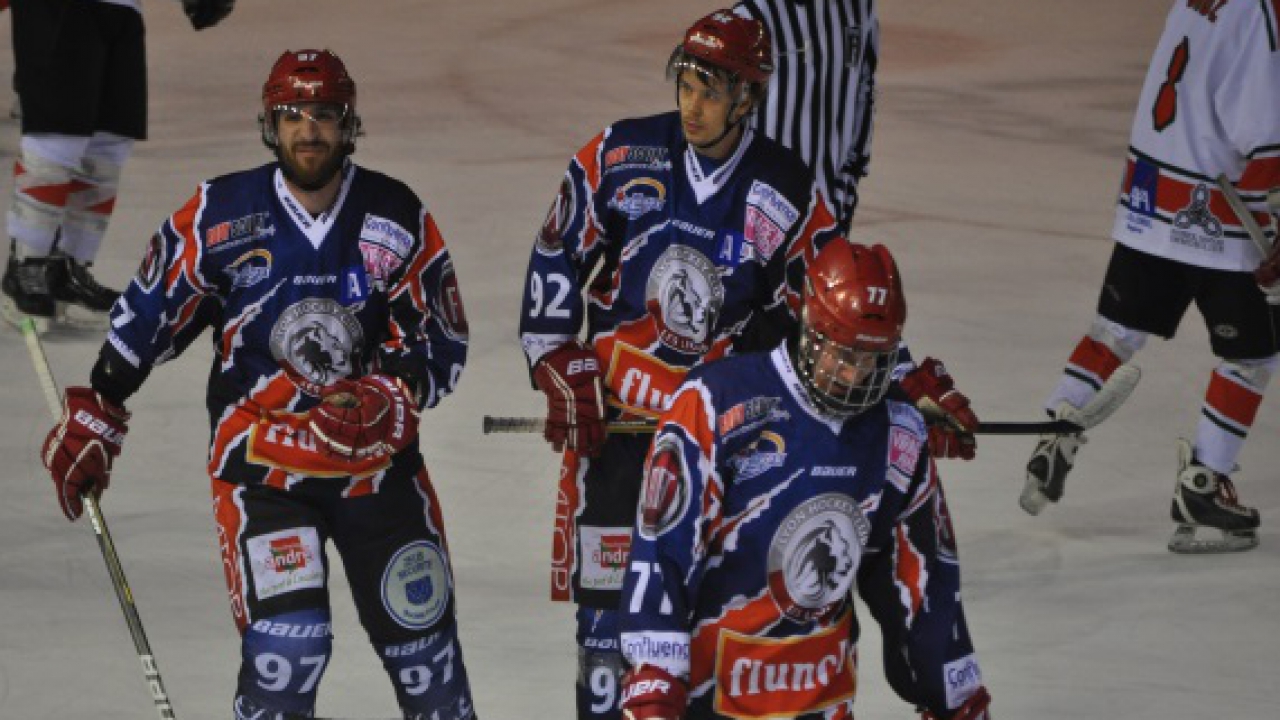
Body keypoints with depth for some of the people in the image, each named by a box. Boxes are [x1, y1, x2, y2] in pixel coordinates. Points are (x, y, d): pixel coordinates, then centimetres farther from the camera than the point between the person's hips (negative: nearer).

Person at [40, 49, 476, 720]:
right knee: (285, 644, -17)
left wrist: (386, 400, -18)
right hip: (260, 465, -2)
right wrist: (93, 414, 6)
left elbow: (441, 344, 0)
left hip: (379, 464, 2)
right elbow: (145, 318, 5)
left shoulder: (398, 218, -2)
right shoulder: (219, 216, -5)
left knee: (422, 639, 5)